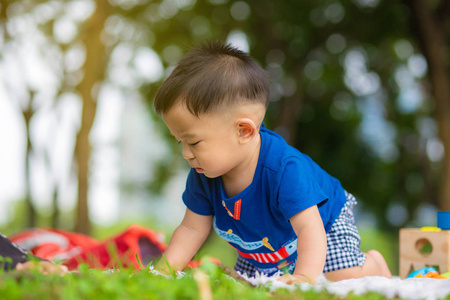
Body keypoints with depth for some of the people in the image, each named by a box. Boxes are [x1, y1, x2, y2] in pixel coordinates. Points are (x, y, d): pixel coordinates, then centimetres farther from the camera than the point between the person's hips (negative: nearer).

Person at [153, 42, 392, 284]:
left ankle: (373, 263, 13)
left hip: (323, 223, -6)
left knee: (345, 280, -21)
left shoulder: (284, 169, -42)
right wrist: (164, 270, -25)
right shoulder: (203, 174, -23)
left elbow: (309, 227, -47)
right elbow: (192, 229, -12)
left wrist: (305, 276, -64)